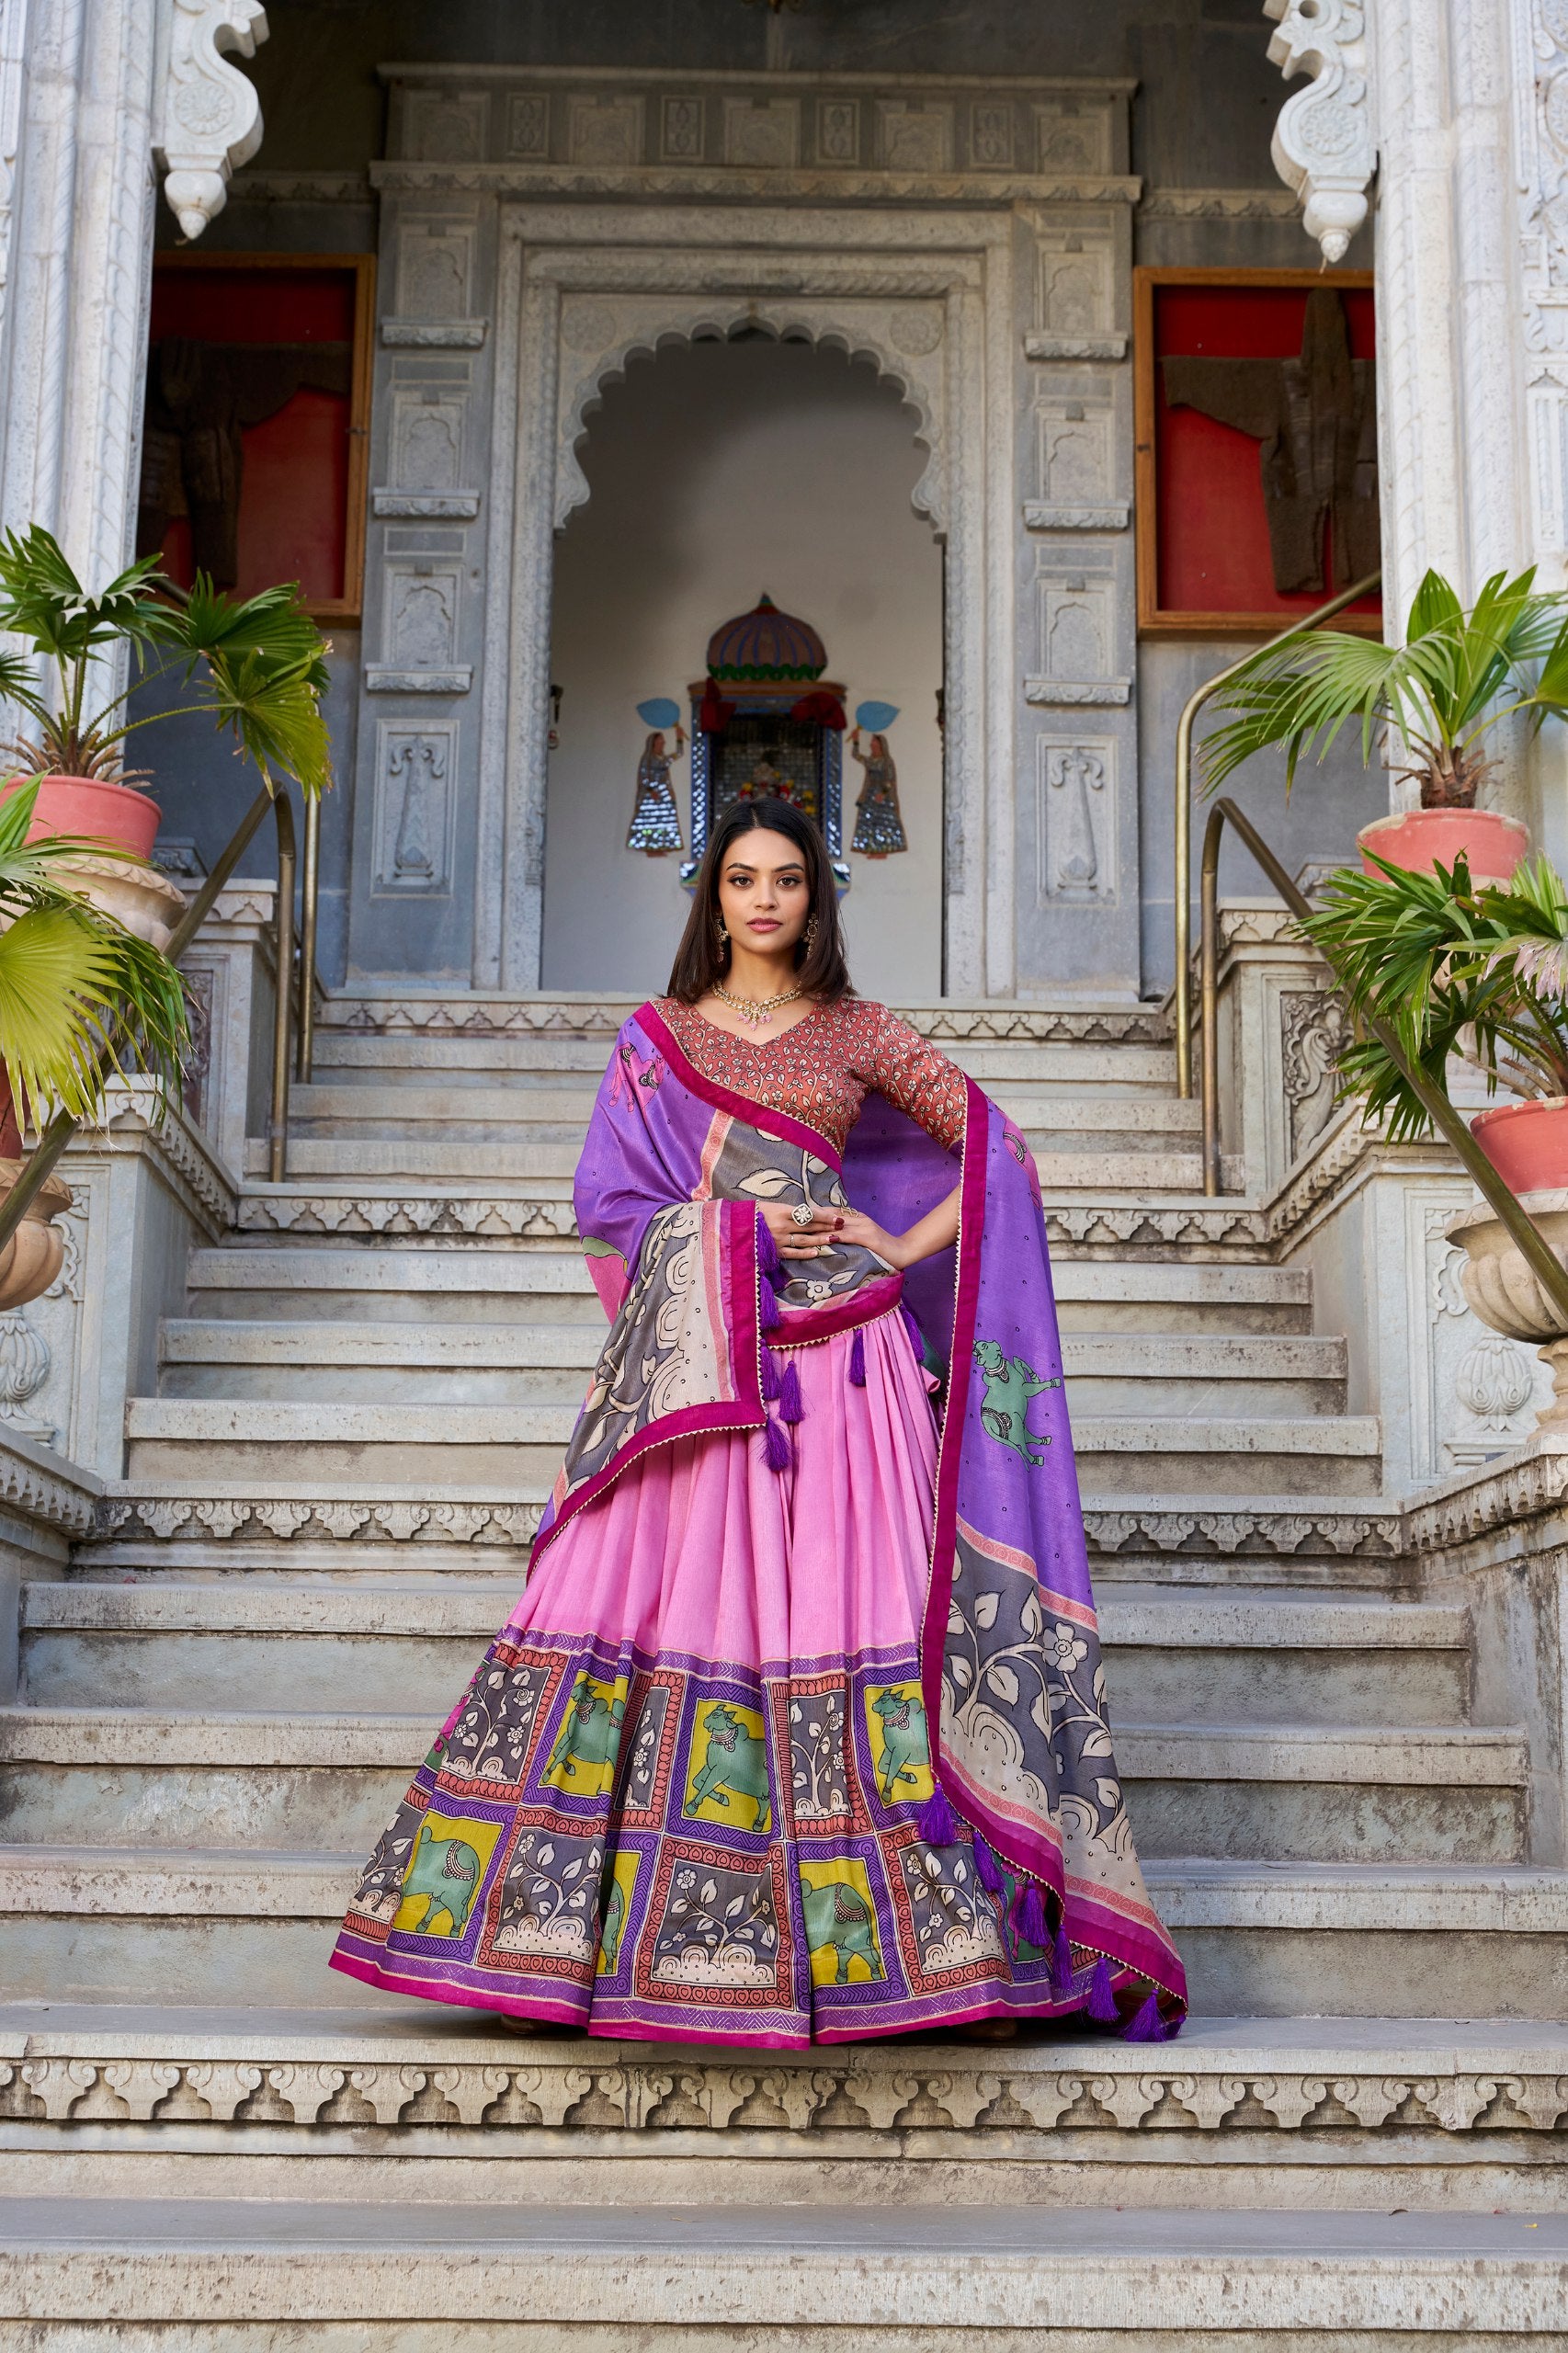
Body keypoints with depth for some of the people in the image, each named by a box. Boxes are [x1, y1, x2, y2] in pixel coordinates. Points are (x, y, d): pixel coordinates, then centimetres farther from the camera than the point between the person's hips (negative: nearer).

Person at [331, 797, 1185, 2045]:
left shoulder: (859, 1032, 12)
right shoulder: (655, 1039, 14)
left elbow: (996, 1150, 10)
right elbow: (608, 1202, 6)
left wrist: (901, 1249, 0)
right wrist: (738, 1224, -7)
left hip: (835, 1352, 0)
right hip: (694, 1357, 1)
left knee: (845, 1596, -8)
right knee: (667, 1598, -7)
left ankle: (886, 1931, -4)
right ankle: (600, 1929, -1)